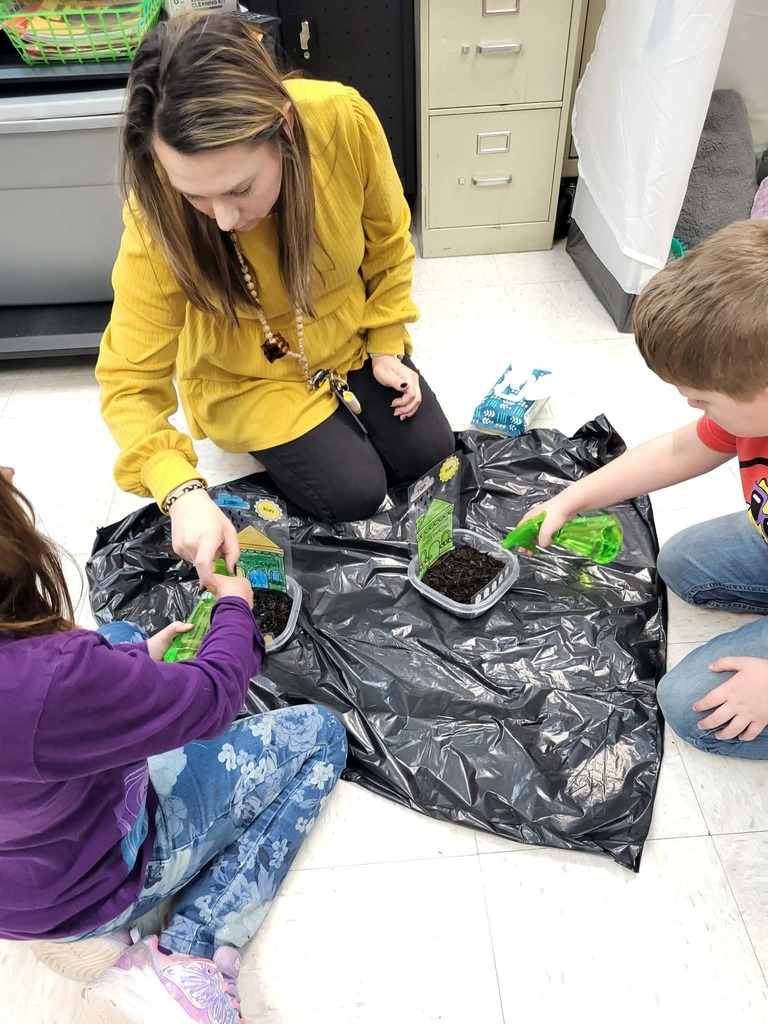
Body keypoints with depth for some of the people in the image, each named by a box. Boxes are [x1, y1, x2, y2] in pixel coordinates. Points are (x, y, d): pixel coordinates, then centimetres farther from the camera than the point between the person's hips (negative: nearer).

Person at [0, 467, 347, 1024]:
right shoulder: (48, 679, -43)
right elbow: (214, 696, -25)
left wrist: (138, 664, 4)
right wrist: (235, 606, -7)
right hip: (112, 872, -7)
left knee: (121, 633, 24)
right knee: (320, 732, 2)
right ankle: (192, 954, -3)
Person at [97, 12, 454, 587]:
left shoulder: (345, 121, -28)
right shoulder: (158, 219, -32)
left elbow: (387, 242, -7)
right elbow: (129, 380, -25)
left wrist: (387, 347, -6)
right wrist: (182, 492, -39)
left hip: (348, 335, 3)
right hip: (249, 374, -2)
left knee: (427, 452, -1)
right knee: (355, 492, -13)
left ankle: (335, 409, 26)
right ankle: (267, 440, 17)